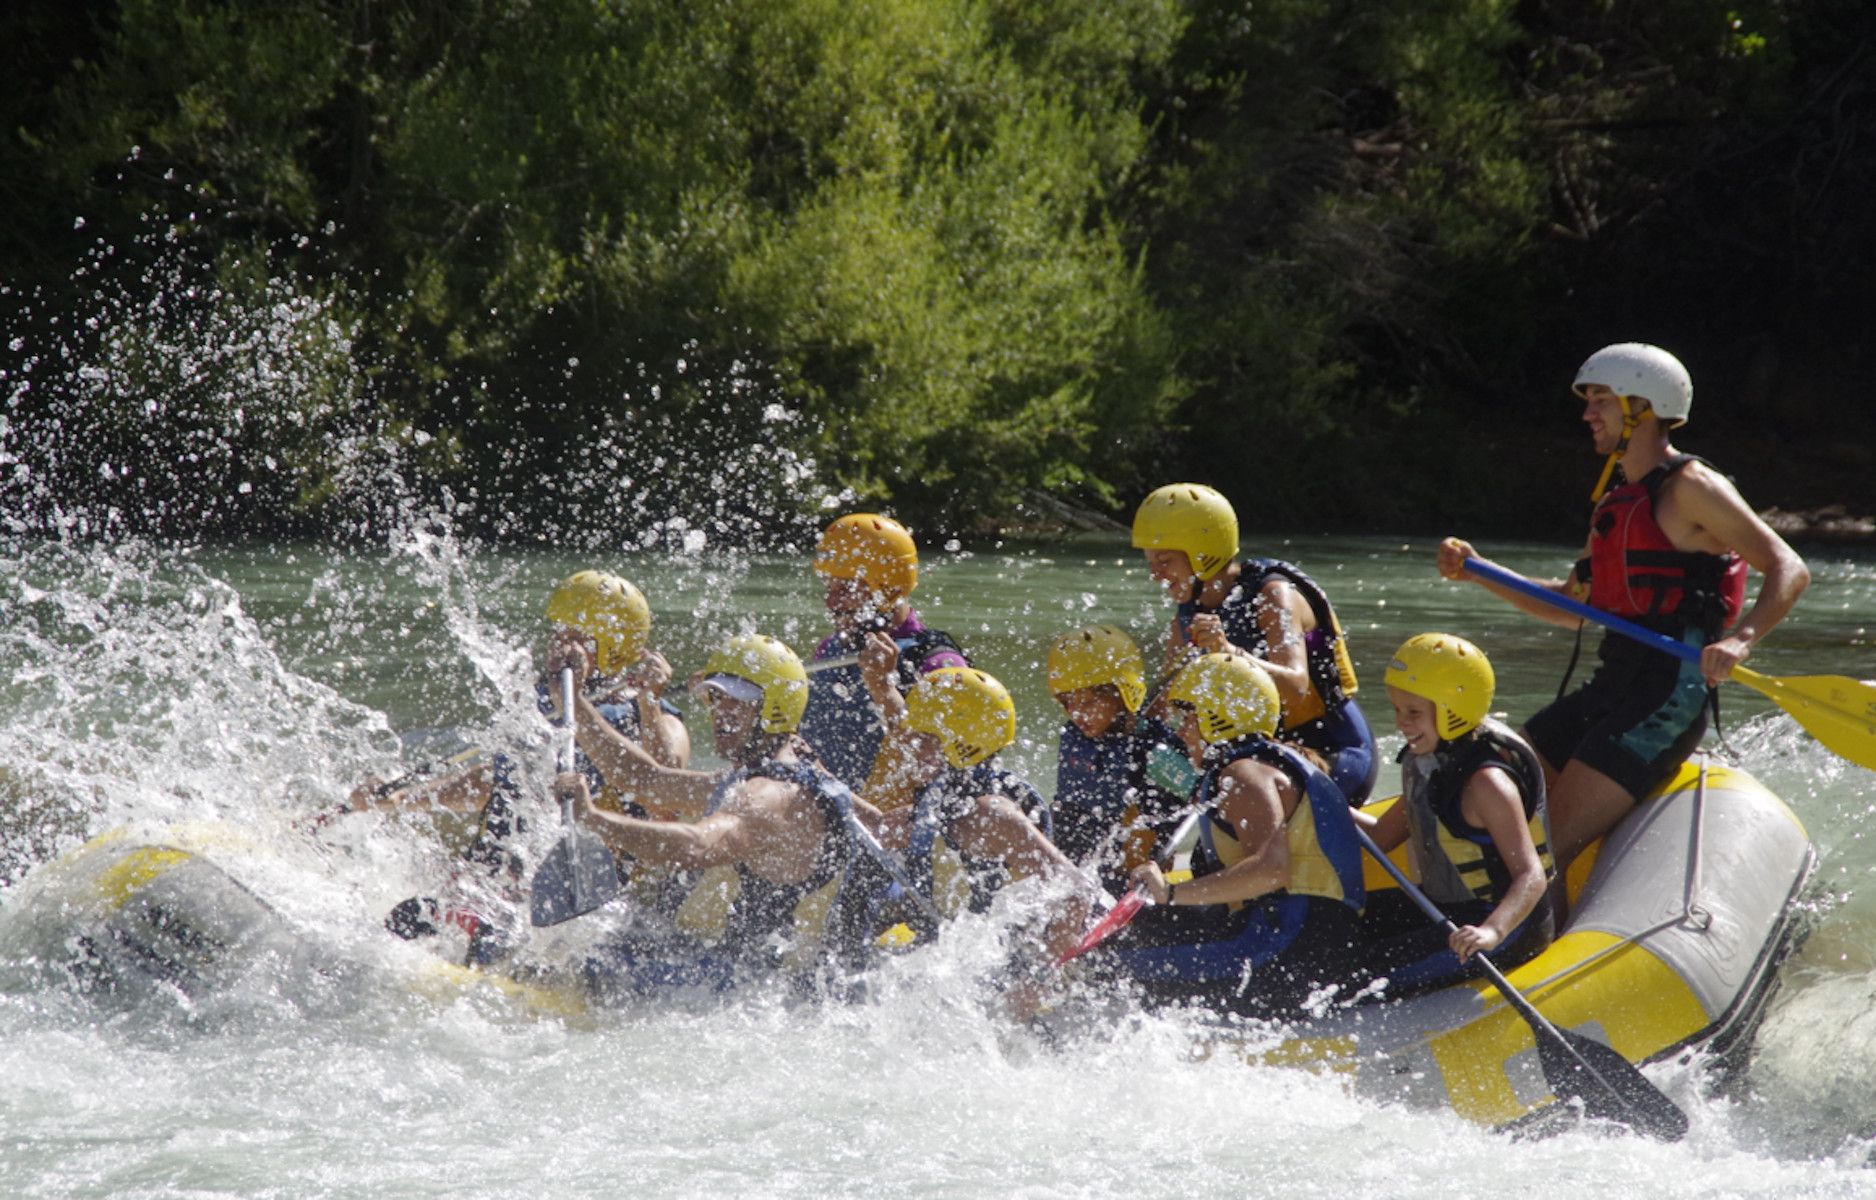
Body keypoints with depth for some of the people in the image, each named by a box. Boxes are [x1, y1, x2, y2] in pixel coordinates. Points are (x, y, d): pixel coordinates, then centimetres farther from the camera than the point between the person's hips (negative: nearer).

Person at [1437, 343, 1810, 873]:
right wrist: (1477, 573, 16)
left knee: (1548, 852, -18)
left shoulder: (1688, 487, -9)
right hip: (1611, 688, 9)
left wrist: (1741, 639, -33)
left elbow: (1789, 569, -16)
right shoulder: (1614, 499, 19)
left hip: (1667, 695, -9)